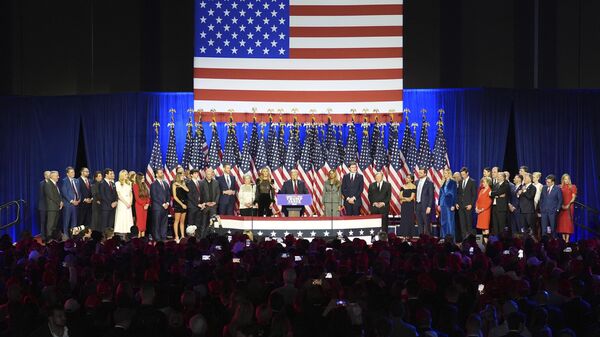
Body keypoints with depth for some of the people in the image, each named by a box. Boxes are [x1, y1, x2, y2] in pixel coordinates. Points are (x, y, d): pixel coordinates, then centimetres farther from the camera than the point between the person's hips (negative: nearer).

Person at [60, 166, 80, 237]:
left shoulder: (76, 181, 15)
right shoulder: (64, 181, -6)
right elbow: (64, 193, -12)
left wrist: (79, 199, 0)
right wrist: (71, 201, -14)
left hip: (75, 203, 6)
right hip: (67, 203, -6)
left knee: (74, 221, 7)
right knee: (66, 221, -2)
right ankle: (65, 235, 3)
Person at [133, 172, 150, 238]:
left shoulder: (144, 185, 13)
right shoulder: (136, 186, -5)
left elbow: (148, 195, 12)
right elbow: (137, 198, -9)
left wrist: (147, 204, -4)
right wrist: (144, 205, -11)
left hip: (145, 206, 6)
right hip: (139, 205, -6)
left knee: (144, 221, 3)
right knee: (140, 220, -7)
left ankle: (143, 234, 2)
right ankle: (139, 234, -6)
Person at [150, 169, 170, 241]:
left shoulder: (166, 184, 17)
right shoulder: (154, 184, -4)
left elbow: (168, 195, 18)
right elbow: (154, 197, -10)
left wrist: (167, 203, 0)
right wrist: (162, 204, -12)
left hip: (165, 207, 6)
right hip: (157, 207, -6)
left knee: (164, 224, 6)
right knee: (156, 225, -4)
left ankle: (164, 238, 9)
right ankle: (157, 239, -3)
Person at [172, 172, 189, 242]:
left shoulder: (183, 184, 13)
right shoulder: (175, 185, -2)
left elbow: (187, 190, -6)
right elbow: (175, 196, -7)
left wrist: (180, 185, -11)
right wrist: (181, 204, -11)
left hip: (184, 204, 5)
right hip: (177, 204, -5)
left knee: (182, 221, 7)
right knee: (177, 220, -4)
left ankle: (182, 236, 8)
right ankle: (176, 237, -4)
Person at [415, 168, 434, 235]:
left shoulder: (429, 183, -6)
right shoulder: (417, 182, 13)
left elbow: (431, 196, -9)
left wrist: (429, 207, -15)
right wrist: (415, 206, 9)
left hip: (425, 206, -6)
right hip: (418, 206, 6)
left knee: (426, 224, -4)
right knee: (420, 224, 8)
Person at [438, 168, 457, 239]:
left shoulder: (453, 182, -4)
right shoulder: (443, 183, 13)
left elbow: (454, 194, -7)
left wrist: (453, 205, -13)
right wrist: (439, 204, 10)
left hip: (449, 204, -6)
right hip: (443, 204, 6)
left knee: (450, 220, -5)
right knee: (443, 221, 7)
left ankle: (451, 236, -2)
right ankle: (444, 236, 11)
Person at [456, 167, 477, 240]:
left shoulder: (472, 182, -1)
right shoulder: (460, 182, 16)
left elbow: (474, 195, -4)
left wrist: (471, 204, -11)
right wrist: (457, 203, 7)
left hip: (468, 206, -5)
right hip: (460, 206, 5)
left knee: (469, 222, -4)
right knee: (462, 223, 1)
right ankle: (463, 237, 3)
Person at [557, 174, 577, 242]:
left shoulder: (573, 187, 5)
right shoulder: (560, 187, 10)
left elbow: (573, 198, -1)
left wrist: (568, 205, -13)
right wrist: (561, 205, -9)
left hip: (569, 207, -2)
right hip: (561, 207, 2)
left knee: (568, 221, -6)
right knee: (562, 221, -1)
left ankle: (567, 239, -7)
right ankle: (563, 238, 4)